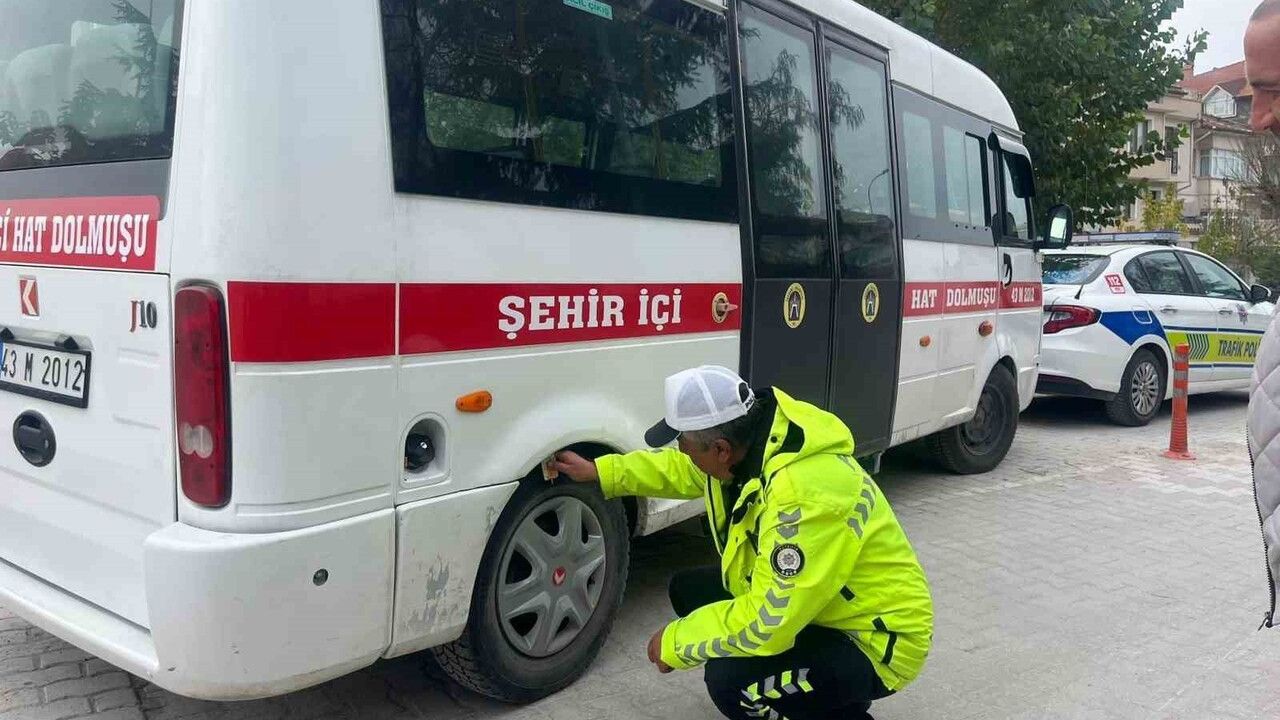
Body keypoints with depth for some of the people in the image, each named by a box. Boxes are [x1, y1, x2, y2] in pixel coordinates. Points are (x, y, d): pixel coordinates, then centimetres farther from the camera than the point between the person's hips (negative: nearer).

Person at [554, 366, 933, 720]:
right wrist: (601, 472, 15)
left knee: (732, 681, -29)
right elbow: (684, 469, 15)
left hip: (877, 641, -9)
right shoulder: (745, 441, -8)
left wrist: (677, 642, -18)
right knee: (690, 589, 8)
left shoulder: (805, 494, -36)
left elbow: (767, 623, -33)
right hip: (807, 603, 9)